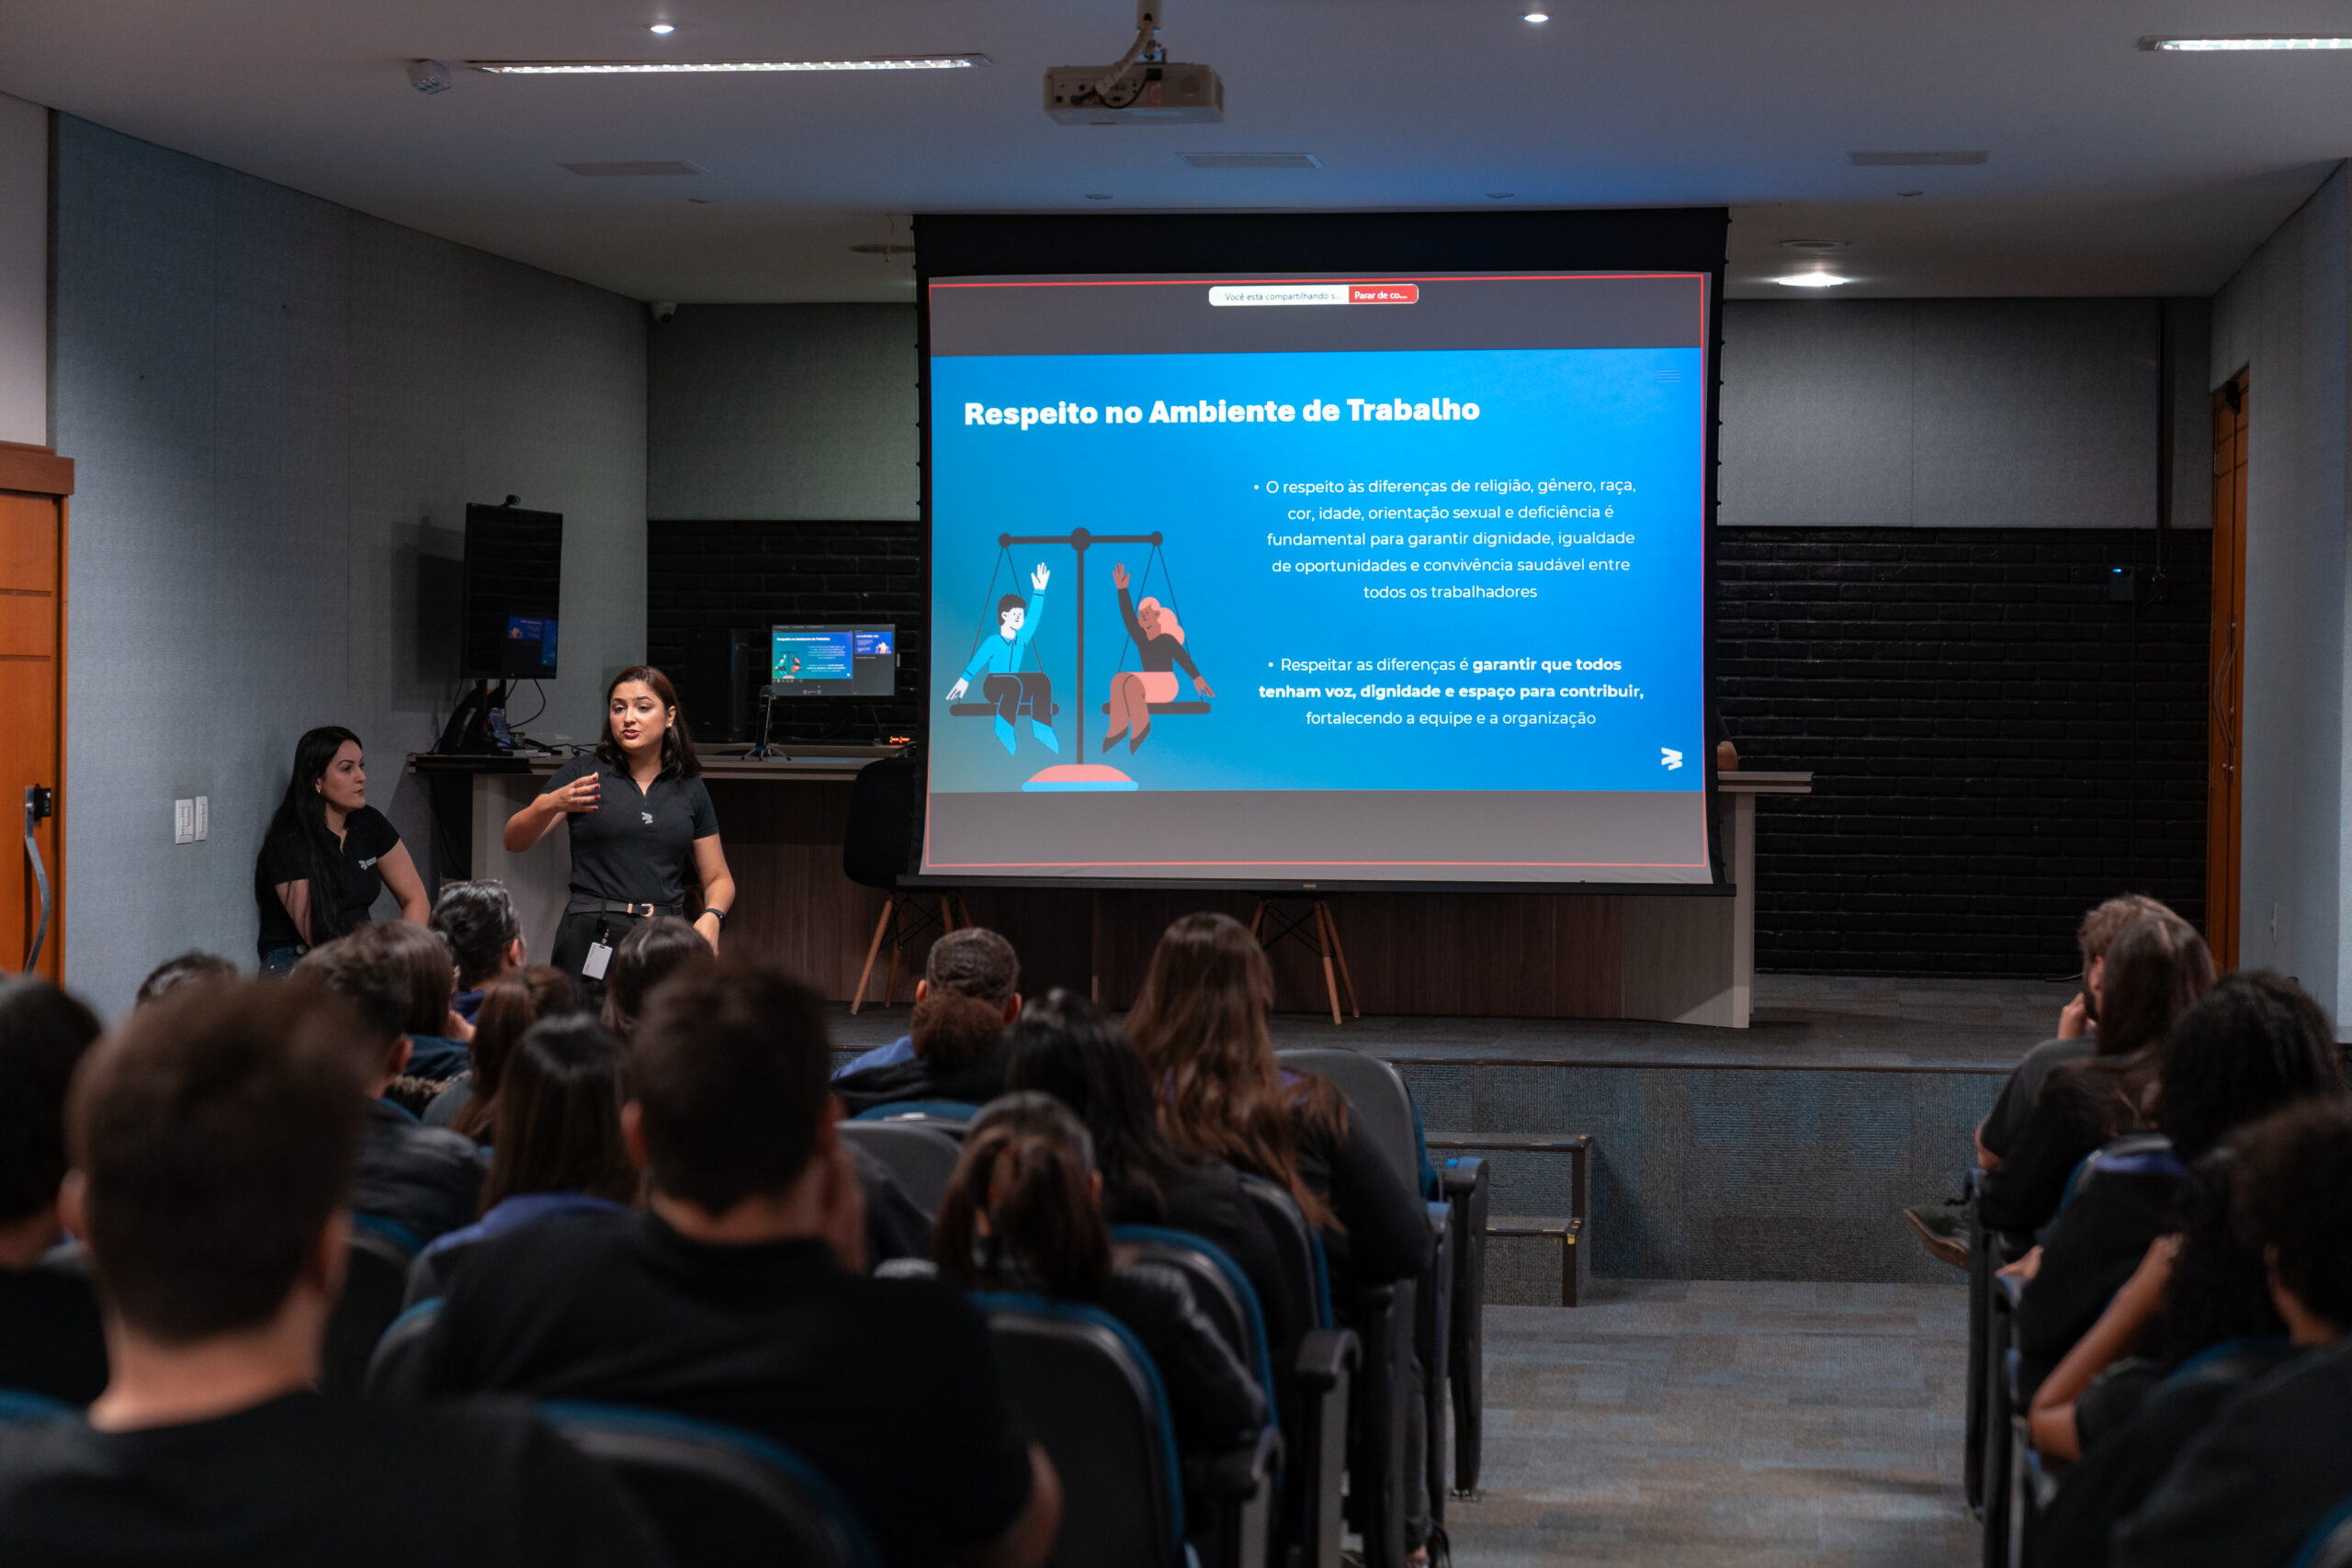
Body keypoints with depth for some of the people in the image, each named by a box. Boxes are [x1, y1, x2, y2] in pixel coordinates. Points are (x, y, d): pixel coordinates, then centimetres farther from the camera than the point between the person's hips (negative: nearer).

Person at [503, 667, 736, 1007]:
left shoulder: (690, 789, 14)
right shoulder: (583, 773, 7)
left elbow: (718, 878, 18)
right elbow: (514, 841, -1)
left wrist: (711, 917, -4)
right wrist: (551, 805, -20)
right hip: (592, 941, -2)